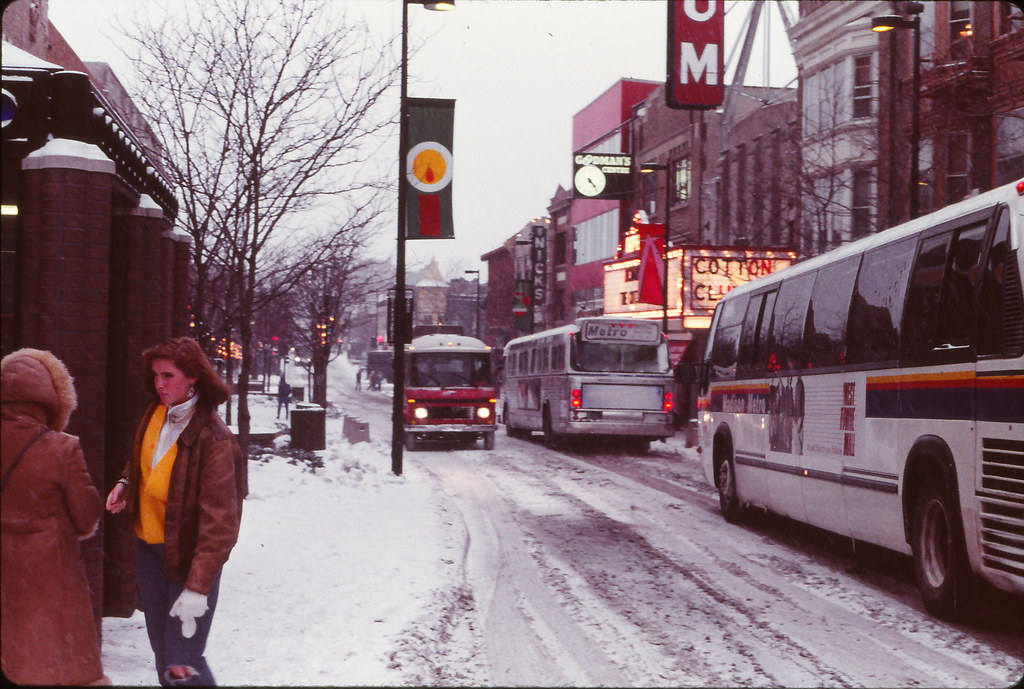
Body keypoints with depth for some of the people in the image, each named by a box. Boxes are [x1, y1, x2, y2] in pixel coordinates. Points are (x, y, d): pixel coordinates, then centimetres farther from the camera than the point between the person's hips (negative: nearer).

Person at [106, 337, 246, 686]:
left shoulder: (213, 438, -24)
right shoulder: (155, 414, -1)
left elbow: (219, 522, -25)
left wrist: (198, 586, -28)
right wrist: (125, 483, 1)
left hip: (188, 556, -7)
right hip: (150, 547, 8)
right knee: (162, 648, 19)